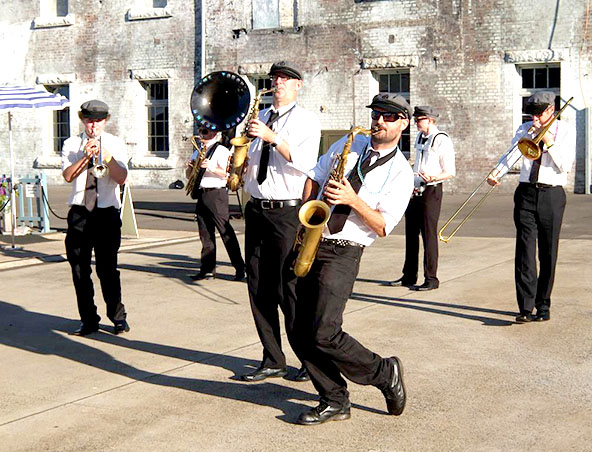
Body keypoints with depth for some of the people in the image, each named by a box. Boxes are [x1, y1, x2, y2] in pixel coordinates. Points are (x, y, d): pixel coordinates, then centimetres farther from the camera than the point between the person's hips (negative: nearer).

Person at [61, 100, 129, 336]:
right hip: (79, 212, 2)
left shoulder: (115, 144, 6)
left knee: (107, 267, -5)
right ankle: (88, 320, 15)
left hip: (107, 212, -2)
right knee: (79, 268, 3)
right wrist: (86, 155, -17)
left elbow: (121, 178, -6)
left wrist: (105, 155, -17)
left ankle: (118, 317, 11)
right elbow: (68, 175, -7)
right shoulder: (71, 144, 8)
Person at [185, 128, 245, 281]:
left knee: (226, 232, -8)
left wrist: (212, 167, -27)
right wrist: (190, 167, 2)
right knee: (205, 234, 6)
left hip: (216, 194, -7)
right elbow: (189, 175, 23)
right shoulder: (198, 152, 21)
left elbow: (226, 173, -12)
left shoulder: (221, 150, -2)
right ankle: (208, 269, 10)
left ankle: (239, 267, -3)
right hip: (201, 195, 7)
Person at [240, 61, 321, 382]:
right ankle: (272, 361, 16)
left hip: (287, 211, -6)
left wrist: (272, 138, -23)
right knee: (258, 288, 6)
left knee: (288, 288, -7)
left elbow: (305, 162, -15)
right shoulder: (259, 118, 19)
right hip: (256, 209, 6)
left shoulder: (307, 120, 1)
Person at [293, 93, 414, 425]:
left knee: (323, 334, -16)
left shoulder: (401, 172, -3)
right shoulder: (349, 144, 11)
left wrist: (353, 200, -20)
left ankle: (386, 374, 5)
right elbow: (314, 177, 17)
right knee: (303, 332, 2)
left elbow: (383, 227, -8)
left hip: (344, 253, -6)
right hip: (311, 245, 6)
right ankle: (335, 402, 12)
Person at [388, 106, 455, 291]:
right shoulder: (419, 137, 14)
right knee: (411, 233, 12)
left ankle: (431, 279, 5)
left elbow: (450, 172, -12)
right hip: (415, 191, 8)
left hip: (431, 191, -8)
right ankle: (409, 276, 23)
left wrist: (432, 178, -28)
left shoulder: (442, 140, -10)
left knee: (428, 234, -4)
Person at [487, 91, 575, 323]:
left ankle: (543, 306, 14)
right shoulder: (526, 129, 11)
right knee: (525, 250, -8)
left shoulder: (564, 131, 3)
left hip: (552, 194, -2)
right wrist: (496, 172, -17)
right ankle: (526, 308, -10)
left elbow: (565, 166, -7)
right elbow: (510, 154, 1)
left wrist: (549, 142, -14)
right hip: (526, 193, 2)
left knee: (548, 253, 3)